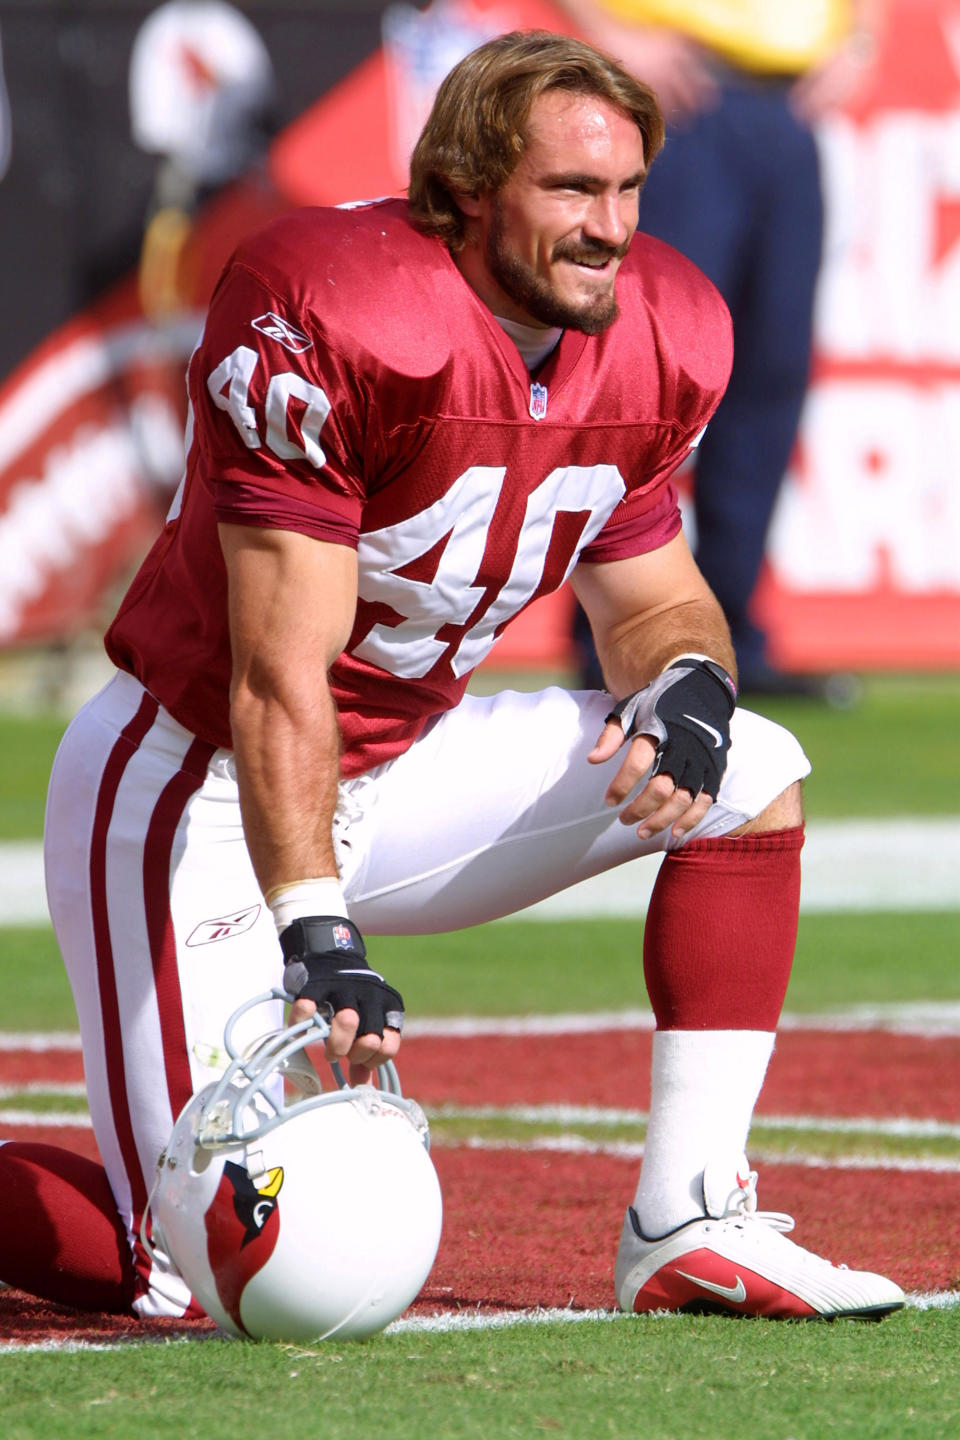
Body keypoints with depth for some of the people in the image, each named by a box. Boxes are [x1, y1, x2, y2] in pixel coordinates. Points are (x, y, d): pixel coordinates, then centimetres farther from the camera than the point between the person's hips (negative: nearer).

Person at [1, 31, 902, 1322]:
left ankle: (690, 1227, -2)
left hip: (396, 769, 8)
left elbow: (654, 598, 9)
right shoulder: (334, 321, -26)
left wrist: (688, 685, -16)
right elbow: (278, 680, -28)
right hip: (194, 783, -8)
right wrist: (316, 938, -36)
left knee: (752, 777, -3)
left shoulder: (656, 340, -4)